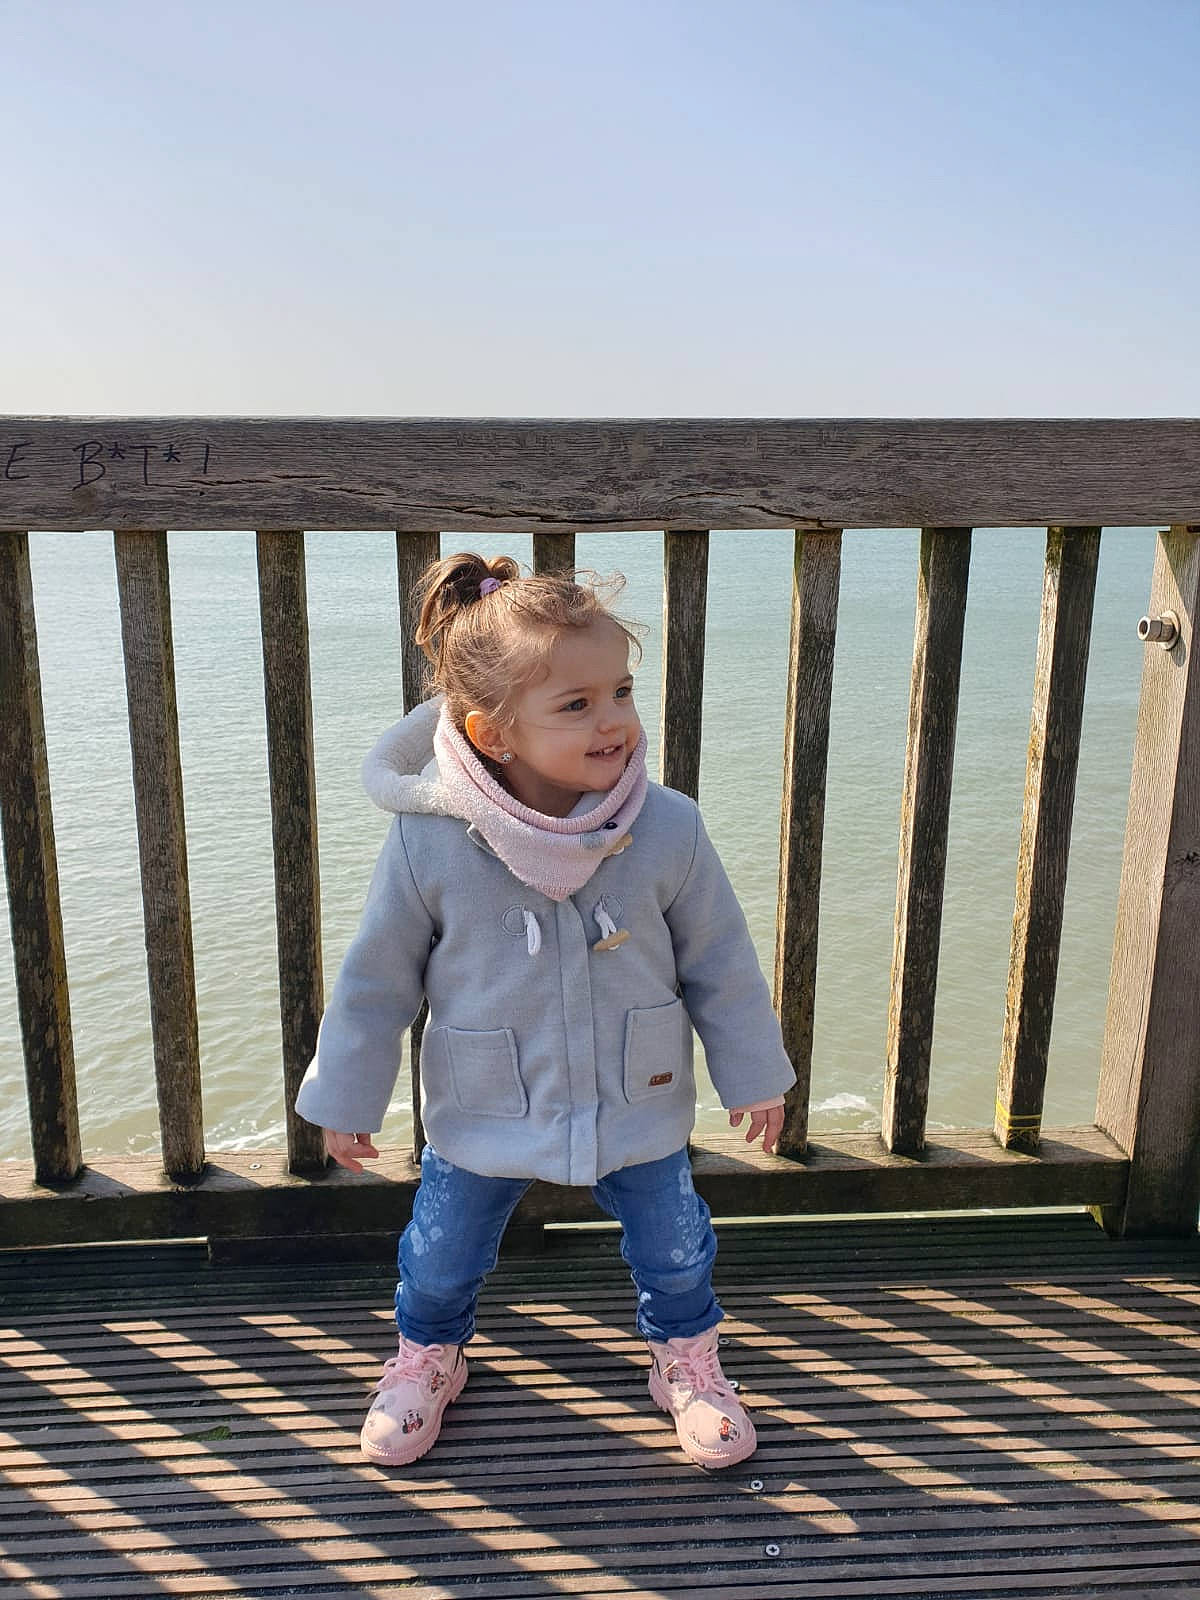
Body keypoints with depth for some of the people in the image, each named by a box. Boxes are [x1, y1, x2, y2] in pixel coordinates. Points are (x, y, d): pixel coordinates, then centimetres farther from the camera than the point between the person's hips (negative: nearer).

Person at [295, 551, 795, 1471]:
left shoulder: (668, 829, -20)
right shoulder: (429, 844, -23)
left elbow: (721, 963, -6)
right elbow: (377, 978, -8)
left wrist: (755, 1076, 4)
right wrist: (347, 1095, 1)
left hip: (638, 1110, 1)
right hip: (481, 1118, 0)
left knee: (675, 1250, 19)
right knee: (442, 1258, 21)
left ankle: (688, 1362, 51)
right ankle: (428, 1358, 54)